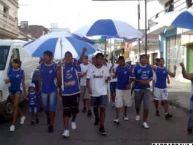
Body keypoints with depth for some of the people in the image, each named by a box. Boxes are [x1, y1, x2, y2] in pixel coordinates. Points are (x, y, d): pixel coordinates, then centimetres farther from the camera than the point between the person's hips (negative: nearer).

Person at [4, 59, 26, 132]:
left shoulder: (21, 71, -8)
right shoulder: (10, 70, 1)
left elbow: (23, 82, -1)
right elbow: (9, 79, 9)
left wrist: (24, 91, 5)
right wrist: (7, 81, -15)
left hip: (18, 90, -5)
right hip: (11, 89, 5)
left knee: (15, 106, -10)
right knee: (16, 105, 15)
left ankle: (13, 124, -8)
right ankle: (22, 116, 39)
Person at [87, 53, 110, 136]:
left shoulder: (105, 68, -1)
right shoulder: (91, 68, -3)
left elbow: (107, 78, 3)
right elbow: (88, 79, -2)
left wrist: (107, 79, -21)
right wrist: (89, 88, -14)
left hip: (103, 92, -1)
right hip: (94, 92, 1)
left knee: (102, 108, -9)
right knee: (95, 108, 19)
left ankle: (101, 127, -6)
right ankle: (97, 118, 49)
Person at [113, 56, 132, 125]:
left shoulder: (129, 67, -11)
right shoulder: (118, 67, 0)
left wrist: (129, 84, -19)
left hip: (126, 88, -1)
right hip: (119, 88, 1)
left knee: (126, 102, 14)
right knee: (118, 103, -4)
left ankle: (125, 115, 32)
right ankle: (117, 117, -1)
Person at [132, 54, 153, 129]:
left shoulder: (149, 68, 2)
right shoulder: (136, 67, -7)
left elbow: (151, 77, 11)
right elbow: (133, 78, -5)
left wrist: (148, 81, -10)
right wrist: (140, 81, -19)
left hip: (147, 89, 1)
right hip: (138, 89, -1)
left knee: (146, 106, -7)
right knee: (137, 104, 15)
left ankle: (145, 122, 2)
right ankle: (137, 114, 46)